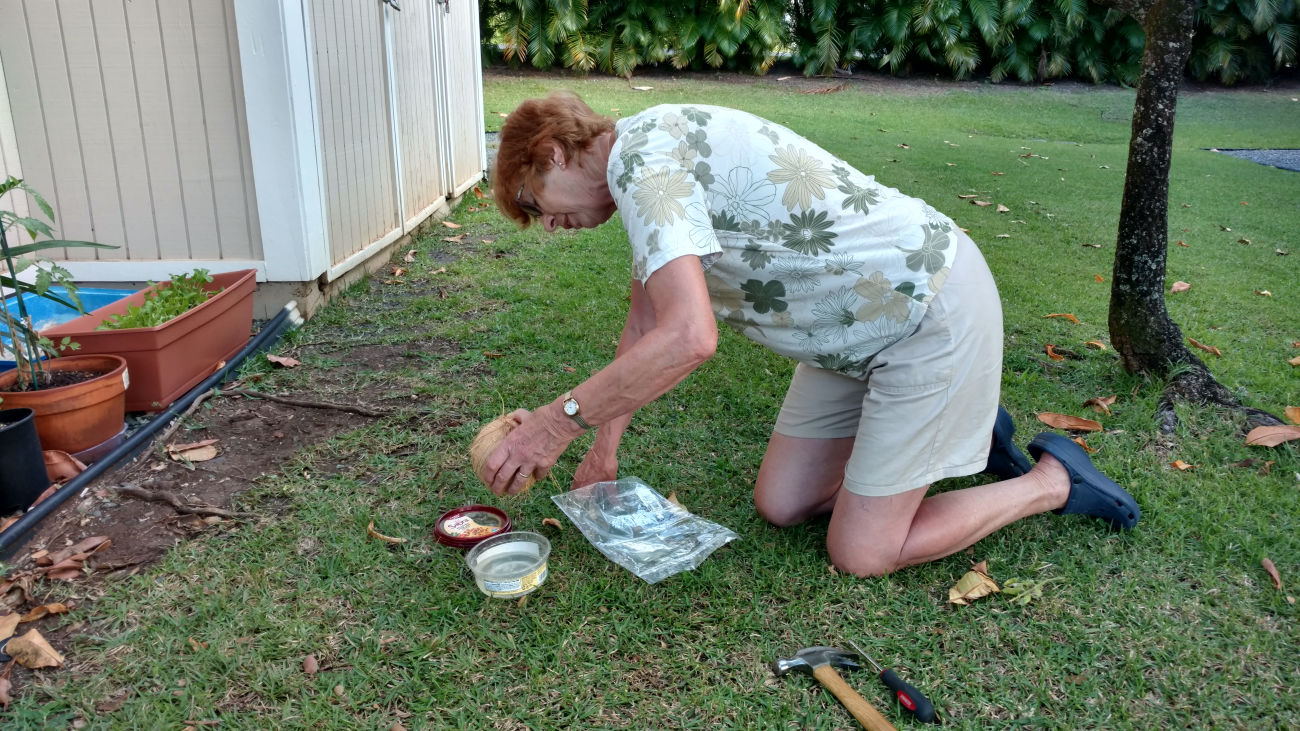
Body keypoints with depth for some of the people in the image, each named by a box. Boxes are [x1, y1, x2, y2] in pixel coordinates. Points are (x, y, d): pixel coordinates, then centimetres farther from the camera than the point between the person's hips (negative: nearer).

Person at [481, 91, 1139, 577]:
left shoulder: (640, 156, -21)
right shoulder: (653, 166, 11)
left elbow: (688, 337, -33)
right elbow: (644, 326, 19)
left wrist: (560, 420, -22)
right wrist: (603, 447, 22)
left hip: (934, 311, -9)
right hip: (869, 321, 10)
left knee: (859, 554, -1)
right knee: (779, 504, 12)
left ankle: (1055, 482, 15)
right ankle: (959, 429, 26)